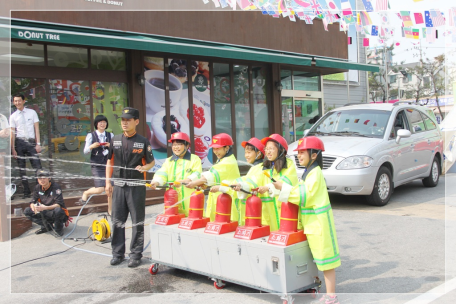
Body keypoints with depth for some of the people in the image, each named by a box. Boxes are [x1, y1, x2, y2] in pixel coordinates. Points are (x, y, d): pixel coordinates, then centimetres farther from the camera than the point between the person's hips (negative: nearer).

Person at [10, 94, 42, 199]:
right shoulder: (13, 116, 8)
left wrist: (38, 143, -4)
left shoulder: (32, 112, 7)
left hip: (31, 142, -1)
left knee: (37, 166, -9)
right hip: (19, 142, 1)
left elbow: (37, 129, 5)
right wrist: (13, 149, -3)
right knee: (21, 168, 4)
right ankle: (26, 192, 10)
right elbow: (12, 133, 4)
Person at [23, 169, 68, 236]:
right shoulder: (38, 187, 0)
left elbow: (59, 204, -27)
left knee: (58, 210, -39)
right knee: (27, 211, -11)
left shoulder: (55, 187, -18)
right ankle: (47, 225, -1)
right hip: (45, 213, 6)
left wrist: (45, 208, -41)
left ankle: (58, 227, -8)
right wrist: (34, 207, -26)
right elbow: (32, 202, -1)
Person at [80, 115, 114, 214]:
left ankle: (110, 210, 19)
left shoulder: (110, 135, 7)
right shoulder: (91, 136, 0)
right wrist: (92, 146, -21)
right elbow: (85, 151, -1)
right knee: (100, 189, -12)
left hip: (109, 164, 3)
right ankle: (85, 193, 20)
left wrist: (110, 146, -13)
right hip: (97, 166, -3)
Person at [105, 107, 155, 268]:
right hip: (118, 186, 3)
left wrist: (144, 167, -16)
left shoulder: (143, 142, -1)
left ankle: (136, 254, 12)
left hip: (136, 186, -3)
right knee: (117, 220, 7)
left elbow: (152, 162, 5)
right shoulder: (115, 140, 8)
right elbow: (110, 162, 14)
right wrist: (108, 182, 7)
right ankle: (118, 253, 19)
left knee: (138, 222, 2)